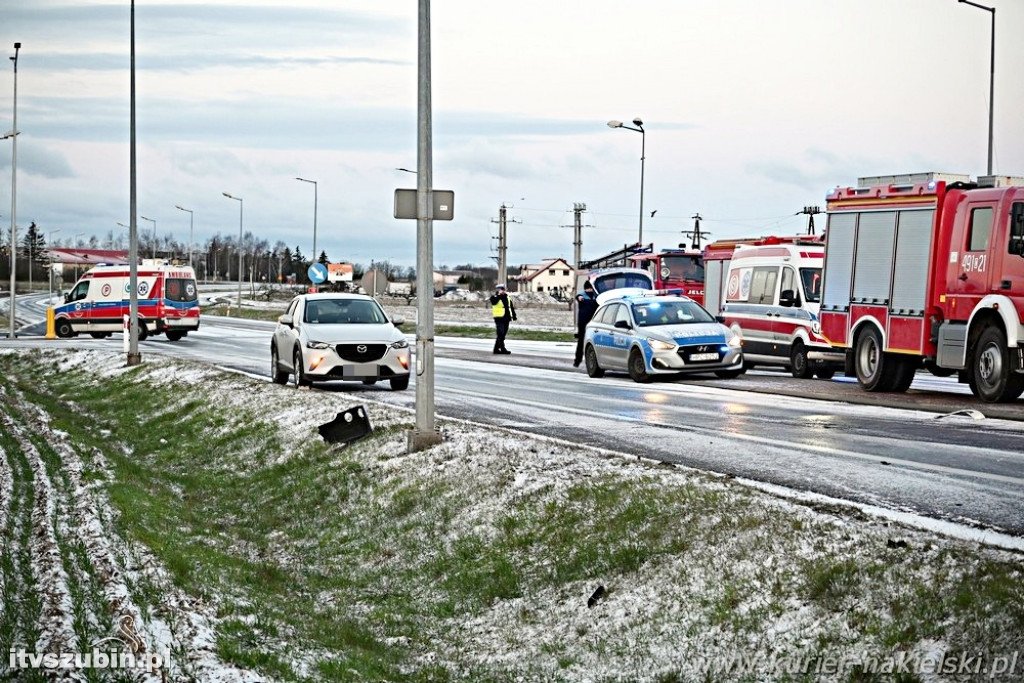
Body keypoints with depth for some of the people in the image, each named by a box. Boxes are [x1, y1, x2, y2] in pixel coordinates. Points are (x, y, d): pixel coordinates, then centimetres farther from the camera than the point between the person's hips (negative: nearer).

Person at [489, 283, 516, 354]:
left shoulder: (507, 297, 16)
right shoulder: (494, 297, -3)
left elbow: (511, 307, 21)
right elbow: (494, 302, -28)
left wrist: (514, 316, 15)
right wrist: (499, 295, -27)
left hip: (506, 318, 7)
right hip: (499, 318, -7)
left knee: (502, 335, 11)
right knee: (501, 334, -10)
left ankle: (496, 349, 19)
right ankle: (502, 349, -11)